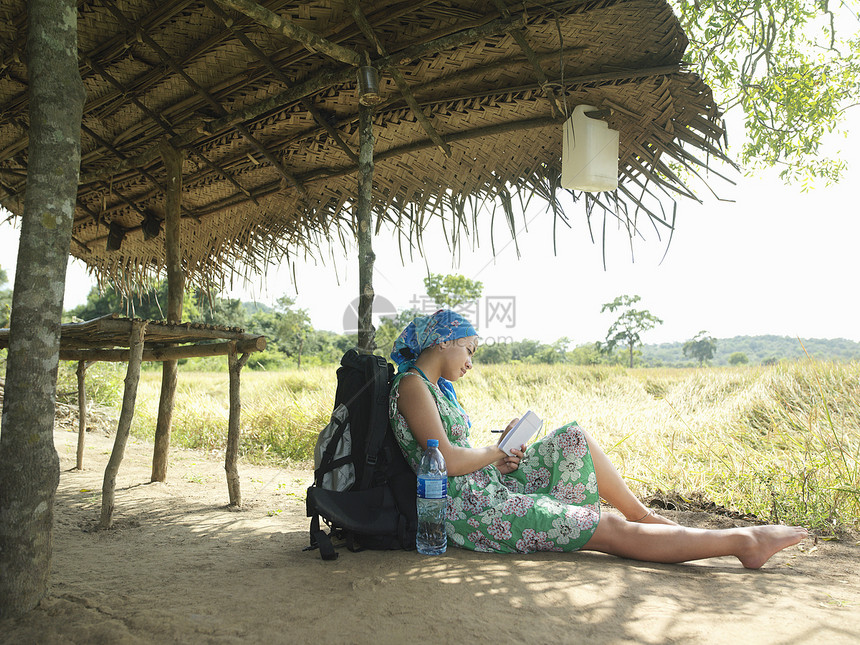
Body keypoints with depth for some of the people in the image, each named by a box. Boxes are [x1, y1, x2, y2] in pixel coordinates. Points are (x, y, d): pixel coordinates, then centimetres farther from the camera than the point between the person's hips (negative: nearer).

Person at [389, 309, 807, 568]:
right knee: (611, 531, -10)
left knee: (575, 440, 10)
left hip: (486, 487, 10)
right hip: (469, 508, -10)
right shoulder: (412, 384, -12)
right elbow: (447, 461, -22)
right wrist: (498, 453, -5)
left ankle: (645, 516, 19)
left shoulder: (435, 387, 17)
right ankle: (743, 541, -4)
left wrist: (499, 462, 1)